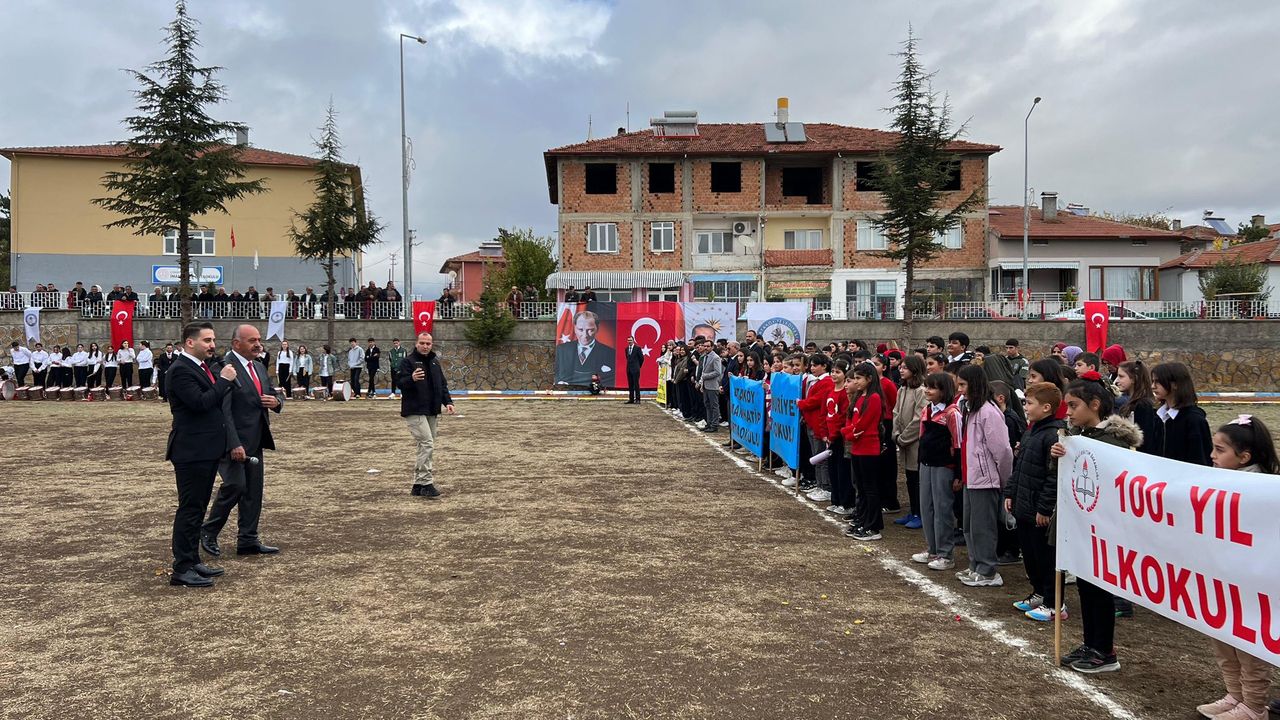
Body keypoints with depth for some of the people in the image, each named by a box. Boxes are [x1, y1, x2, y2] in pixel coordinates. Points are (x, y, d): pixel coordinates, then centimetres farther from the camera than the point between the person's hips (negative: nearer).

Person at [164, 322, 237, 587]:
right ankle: (182, 569, 1)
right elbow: (200, 402, -25)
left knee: (198, 508, 16)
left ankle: (193, 561, 25)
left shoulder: (203, 366, 14)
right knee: (190, 509, -5)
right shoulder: (181, 370, -15)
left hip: (207, 450, 10)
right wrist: (224, 380, -18)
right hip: (192, 451, -10)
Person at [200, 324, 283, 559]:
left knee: (253, 491, 10)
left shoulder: (259, 367, 13)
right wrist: (234, 444, -25)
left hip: (255, 442, 9)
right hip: (234, 442, -9)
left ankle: (248, 540, 18)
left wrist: (276, 401, -3)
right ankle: (208, 532, 11)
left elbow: (274, 393, 23)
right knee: (235, 485, -10)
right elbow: (223, 410, -20)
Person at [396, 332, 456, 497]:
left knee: (426, 446, 10)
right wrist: (412, 379, -36)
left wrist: (447, 401, 7)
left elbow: (442, 384, 21)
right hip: (415, 412, -8)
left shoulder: (435, 362, 16)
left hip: (432, 412, 8)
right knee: (427, 444, -17)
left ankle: (418, 484, 18)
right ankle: (426, 483, -13)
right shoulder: (408, 361, -6)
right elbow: (401, 383, -16)